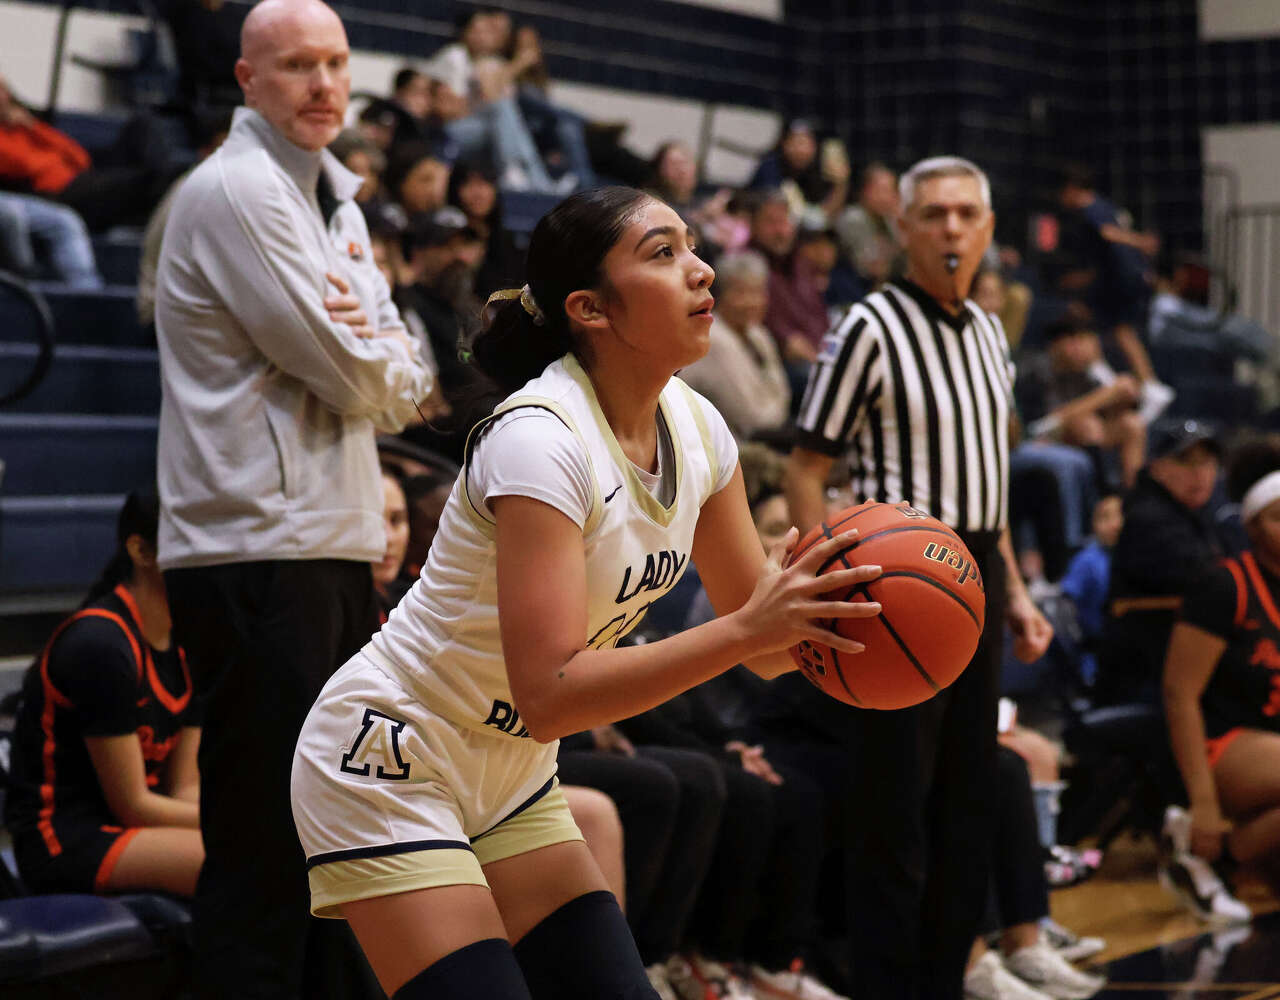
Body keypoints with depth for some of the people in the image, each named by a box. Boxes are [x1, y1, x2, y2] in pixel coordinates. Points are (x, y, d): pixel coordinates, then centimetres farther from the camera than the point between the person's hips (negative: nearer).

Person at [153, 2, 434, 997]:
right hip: (258, 552, -9)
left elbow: (404, 388, 13)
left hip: (334, 547, 9)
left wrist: (364, 340, -7)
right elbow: (354, 379, -14)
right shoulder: (237, 192, -10)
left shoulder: (334, 198, 19)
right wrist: (374, 349, 7)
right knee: (267, 842, -8)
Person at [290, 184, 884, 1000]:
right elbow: (548, 696, -32)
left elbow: (763, 643, 5)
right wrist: (748, 628, -36)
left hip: (509, 779, 8)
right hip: (390, 768, -8)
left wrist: (823, 608, -18)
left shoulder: (695, 428, -2)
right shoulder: (538, 436, -25)